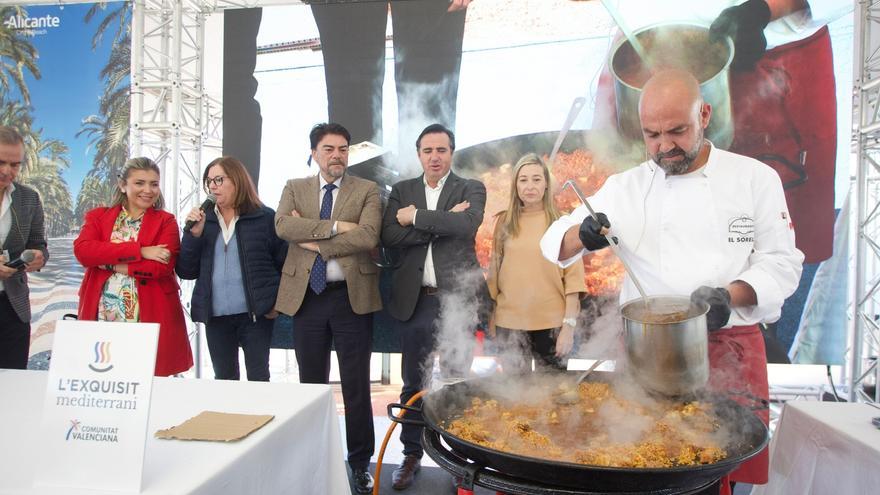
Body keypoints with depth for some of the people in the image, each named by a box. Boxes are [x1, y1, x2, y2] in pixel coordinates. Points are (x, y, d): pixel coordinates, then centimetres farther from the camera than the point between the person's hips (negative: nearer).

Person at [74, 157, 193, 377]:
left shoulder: (166, 221, 5)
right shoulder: (97, 216, 11)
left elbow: (162, 266, -10)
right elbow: (82, 250, -8)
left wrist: (109, 263, -8)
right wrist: (139, 250, -14)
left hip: (149, 319, -2)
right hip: (101, 318, 2)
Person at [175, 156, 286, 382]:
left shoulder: (266, 217, -2)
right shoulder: (203, 220, 7)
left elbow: (285, 262, 1)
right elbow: (186, 271, 4)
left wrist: (278, 302, -6)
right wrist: (193, 233, -8)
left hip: (255, 313, -3)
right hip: (216, 315, 4)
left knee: (258, 378, 5)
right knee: (223, 379, 13)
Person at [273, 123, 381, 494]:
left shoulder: (367, 190, 2)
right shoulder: (294, 188, 9)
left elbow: (368, 236, -15)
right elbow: (282, 225, -11)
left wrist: (314, 241, -13)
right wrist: (335, 226, -17)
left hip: (352, 296, -2)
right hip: (306, 296, 2)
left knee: (356, 385, 5)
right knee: (311, 383, 13)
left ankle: (360, 462, 21)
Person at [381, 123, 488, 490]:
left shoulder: (471, 189, 3)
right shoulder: (402, 191, 9)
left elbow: (467, 225, -18)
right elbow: (390, 236, -7)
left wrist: (416, 216, -12)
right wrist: (442, 222, -14)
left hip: (457, 296, -2)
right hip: (415, 299, 2)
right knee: (413, 383, 12)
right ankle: (412, 454, 26)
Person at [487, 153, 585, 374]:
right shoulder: (504, 222, 5)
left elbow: (573, 276, -5)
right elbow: (494, 272, 10)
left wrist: (569, 325, -11)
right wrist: (491, 317, 9)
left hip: (551, 324, -2)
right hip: (509, 324, 2)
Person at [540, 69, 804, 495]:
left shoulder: (755, 178, 2)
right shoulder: (624, 189, 4)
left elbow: (781, 262, 2)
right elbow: (556, 245, 5)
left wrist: (730, 295, -18)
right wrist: (583, 234, -19)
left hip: (731, 351, 0)